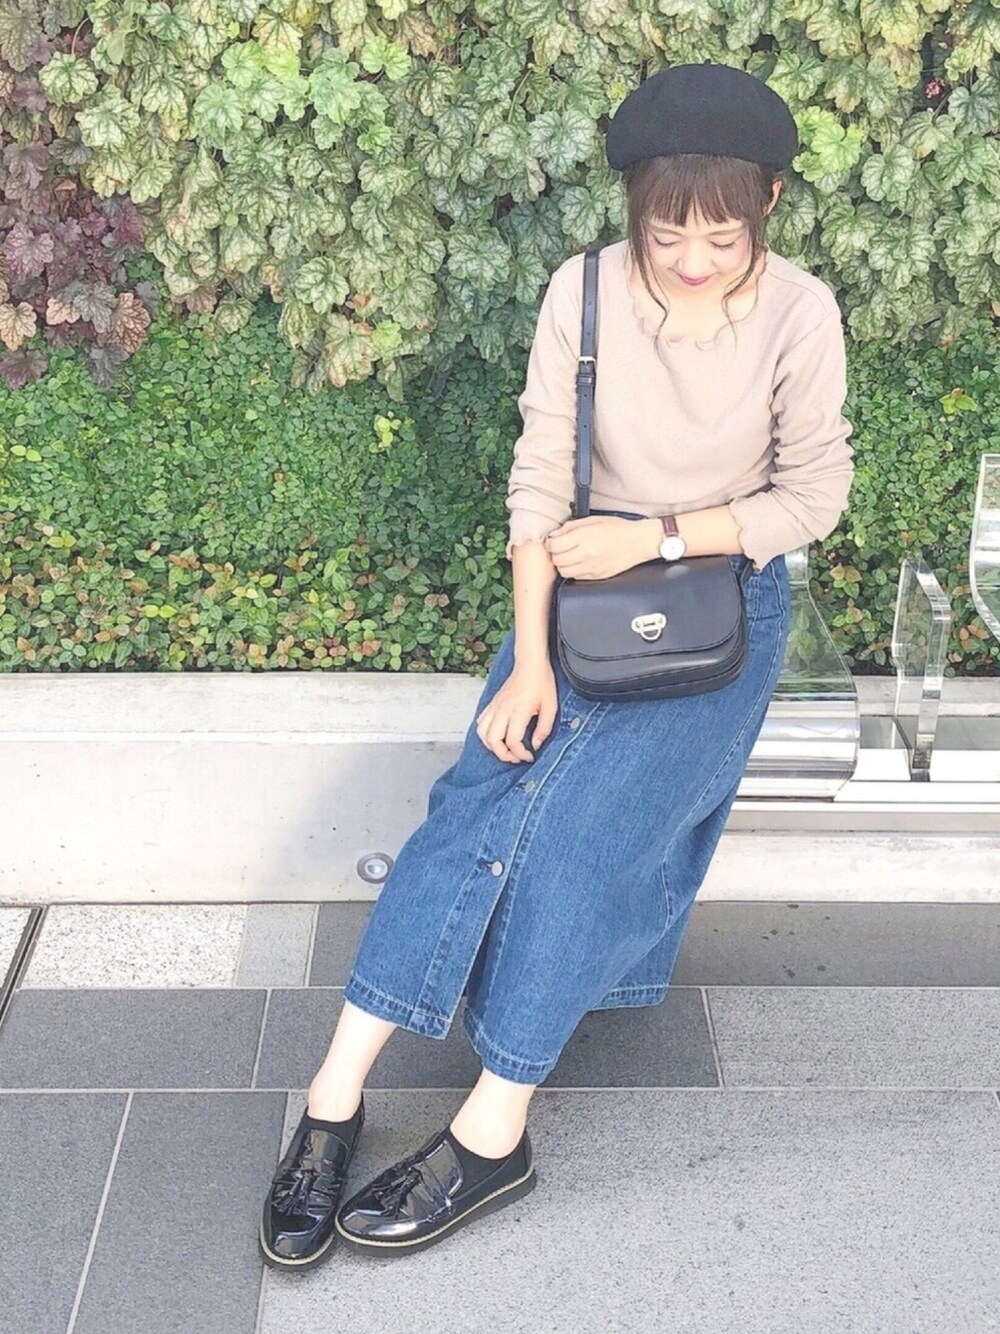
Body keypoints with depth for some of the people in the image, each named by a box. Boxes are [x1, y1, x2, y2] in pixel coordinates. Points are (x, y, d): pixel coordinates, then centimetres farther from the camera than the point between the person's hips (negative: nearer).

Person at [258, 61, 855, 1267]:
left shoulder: (799, 316, -13)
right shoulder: (584, 294, -9)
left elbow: (813, 495, -6)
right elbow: (539, 481, -9)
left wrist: (655, 533, -16)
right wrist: (528, 661, -16)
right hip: (583, 589, 2)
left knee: (583, 821, -22)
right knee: (485, 795, -20)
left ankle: (492, 1134, -14)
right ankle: (335, 1096, -18)